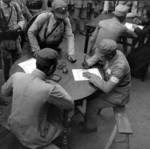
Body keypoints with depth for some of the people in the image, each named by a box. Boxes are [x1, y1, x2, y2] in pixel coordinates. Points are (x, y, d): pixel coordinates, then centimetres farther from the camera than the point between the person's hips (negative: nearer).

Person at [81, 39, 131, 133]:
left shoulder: (120, 66, -38)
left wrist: (91, 76, -28)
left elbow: (106, 88, -38)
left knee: (92, 104, -8)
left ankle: (90, 127, 18)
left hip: (117, 96, -8)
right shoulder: (111, 53, -14)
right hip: (110, 85, 8)